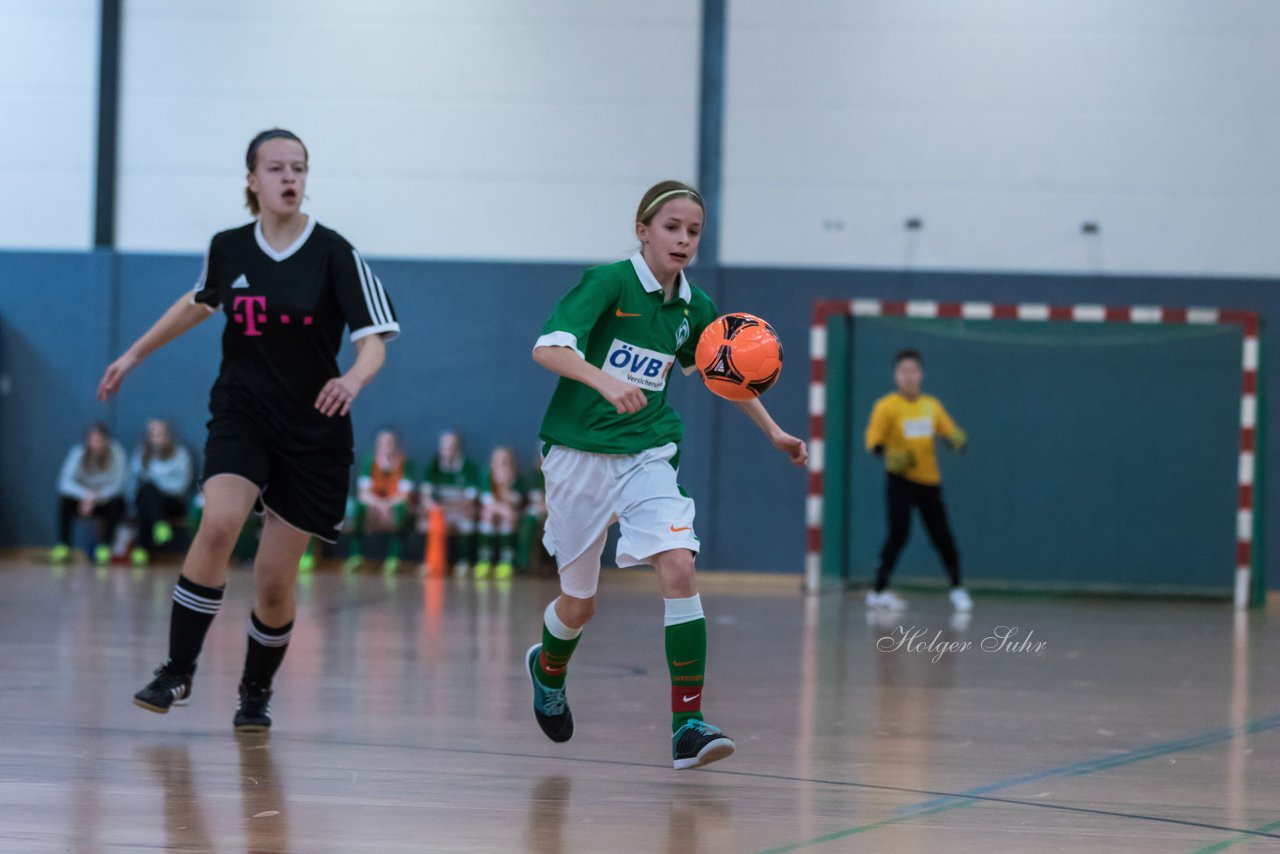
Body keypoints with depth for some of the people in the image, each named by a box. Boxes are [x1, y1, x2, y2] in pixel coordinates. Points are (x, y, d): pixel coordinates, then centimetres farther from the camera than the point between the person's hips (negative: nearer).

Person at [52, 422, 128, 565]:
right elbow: (65, 482, -24)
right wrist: (87, 494, -42)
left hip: (105, 501, 0)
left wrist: (96, 498, -32)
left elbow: (117, 484, -17)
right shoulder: (78, 452, -15)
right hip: (81, 500, 0)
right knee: (64, 500, -29)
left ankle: (104, 547, -26)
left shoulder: (116, 452, -16)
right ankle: (63, 547, -28)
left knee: (117, 502, -33)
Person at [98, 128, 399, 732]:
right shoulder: (228, 249, 0)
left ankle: (256, 692, 27)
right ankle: (178, 671, -19)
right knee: (219, 524, -27)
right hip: (241, 415, 1)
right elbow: (199, 303, 22)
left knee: (274, 584, 1)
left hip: (313, 431, -1)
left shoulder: (334, 254, -10)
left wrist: (353, 378, -34)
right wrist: (136, 353, 29)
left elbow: (374, 342, -12)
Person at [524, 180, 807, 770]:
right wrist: (606, 382, -40)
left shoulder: (692, 309, 4)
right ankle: (548, 669, 46)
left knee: (678, 569, -21)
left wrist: (772, 430, 27)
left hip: (647, 455, 3)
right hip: (580, 455, -3)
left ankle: (688, 725, -21)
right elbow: (547, 349, -24)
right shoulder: (608, 283, -12)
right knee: (579, 602, 9)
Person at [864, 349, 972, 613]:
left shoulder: (932, 406, 9)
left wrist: (958, 441, -14)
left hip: (929, 480, 4)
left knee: (942, 535, 6)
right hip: (900, 479, -4)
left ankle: (957, 589, 20)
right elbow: (874, 442, -8)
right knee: (899, 533, -14)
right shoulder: (887, 406, -5)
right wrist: (890, 456, -27)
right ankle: (879, 590, -4)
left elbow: (951, 432, 9)